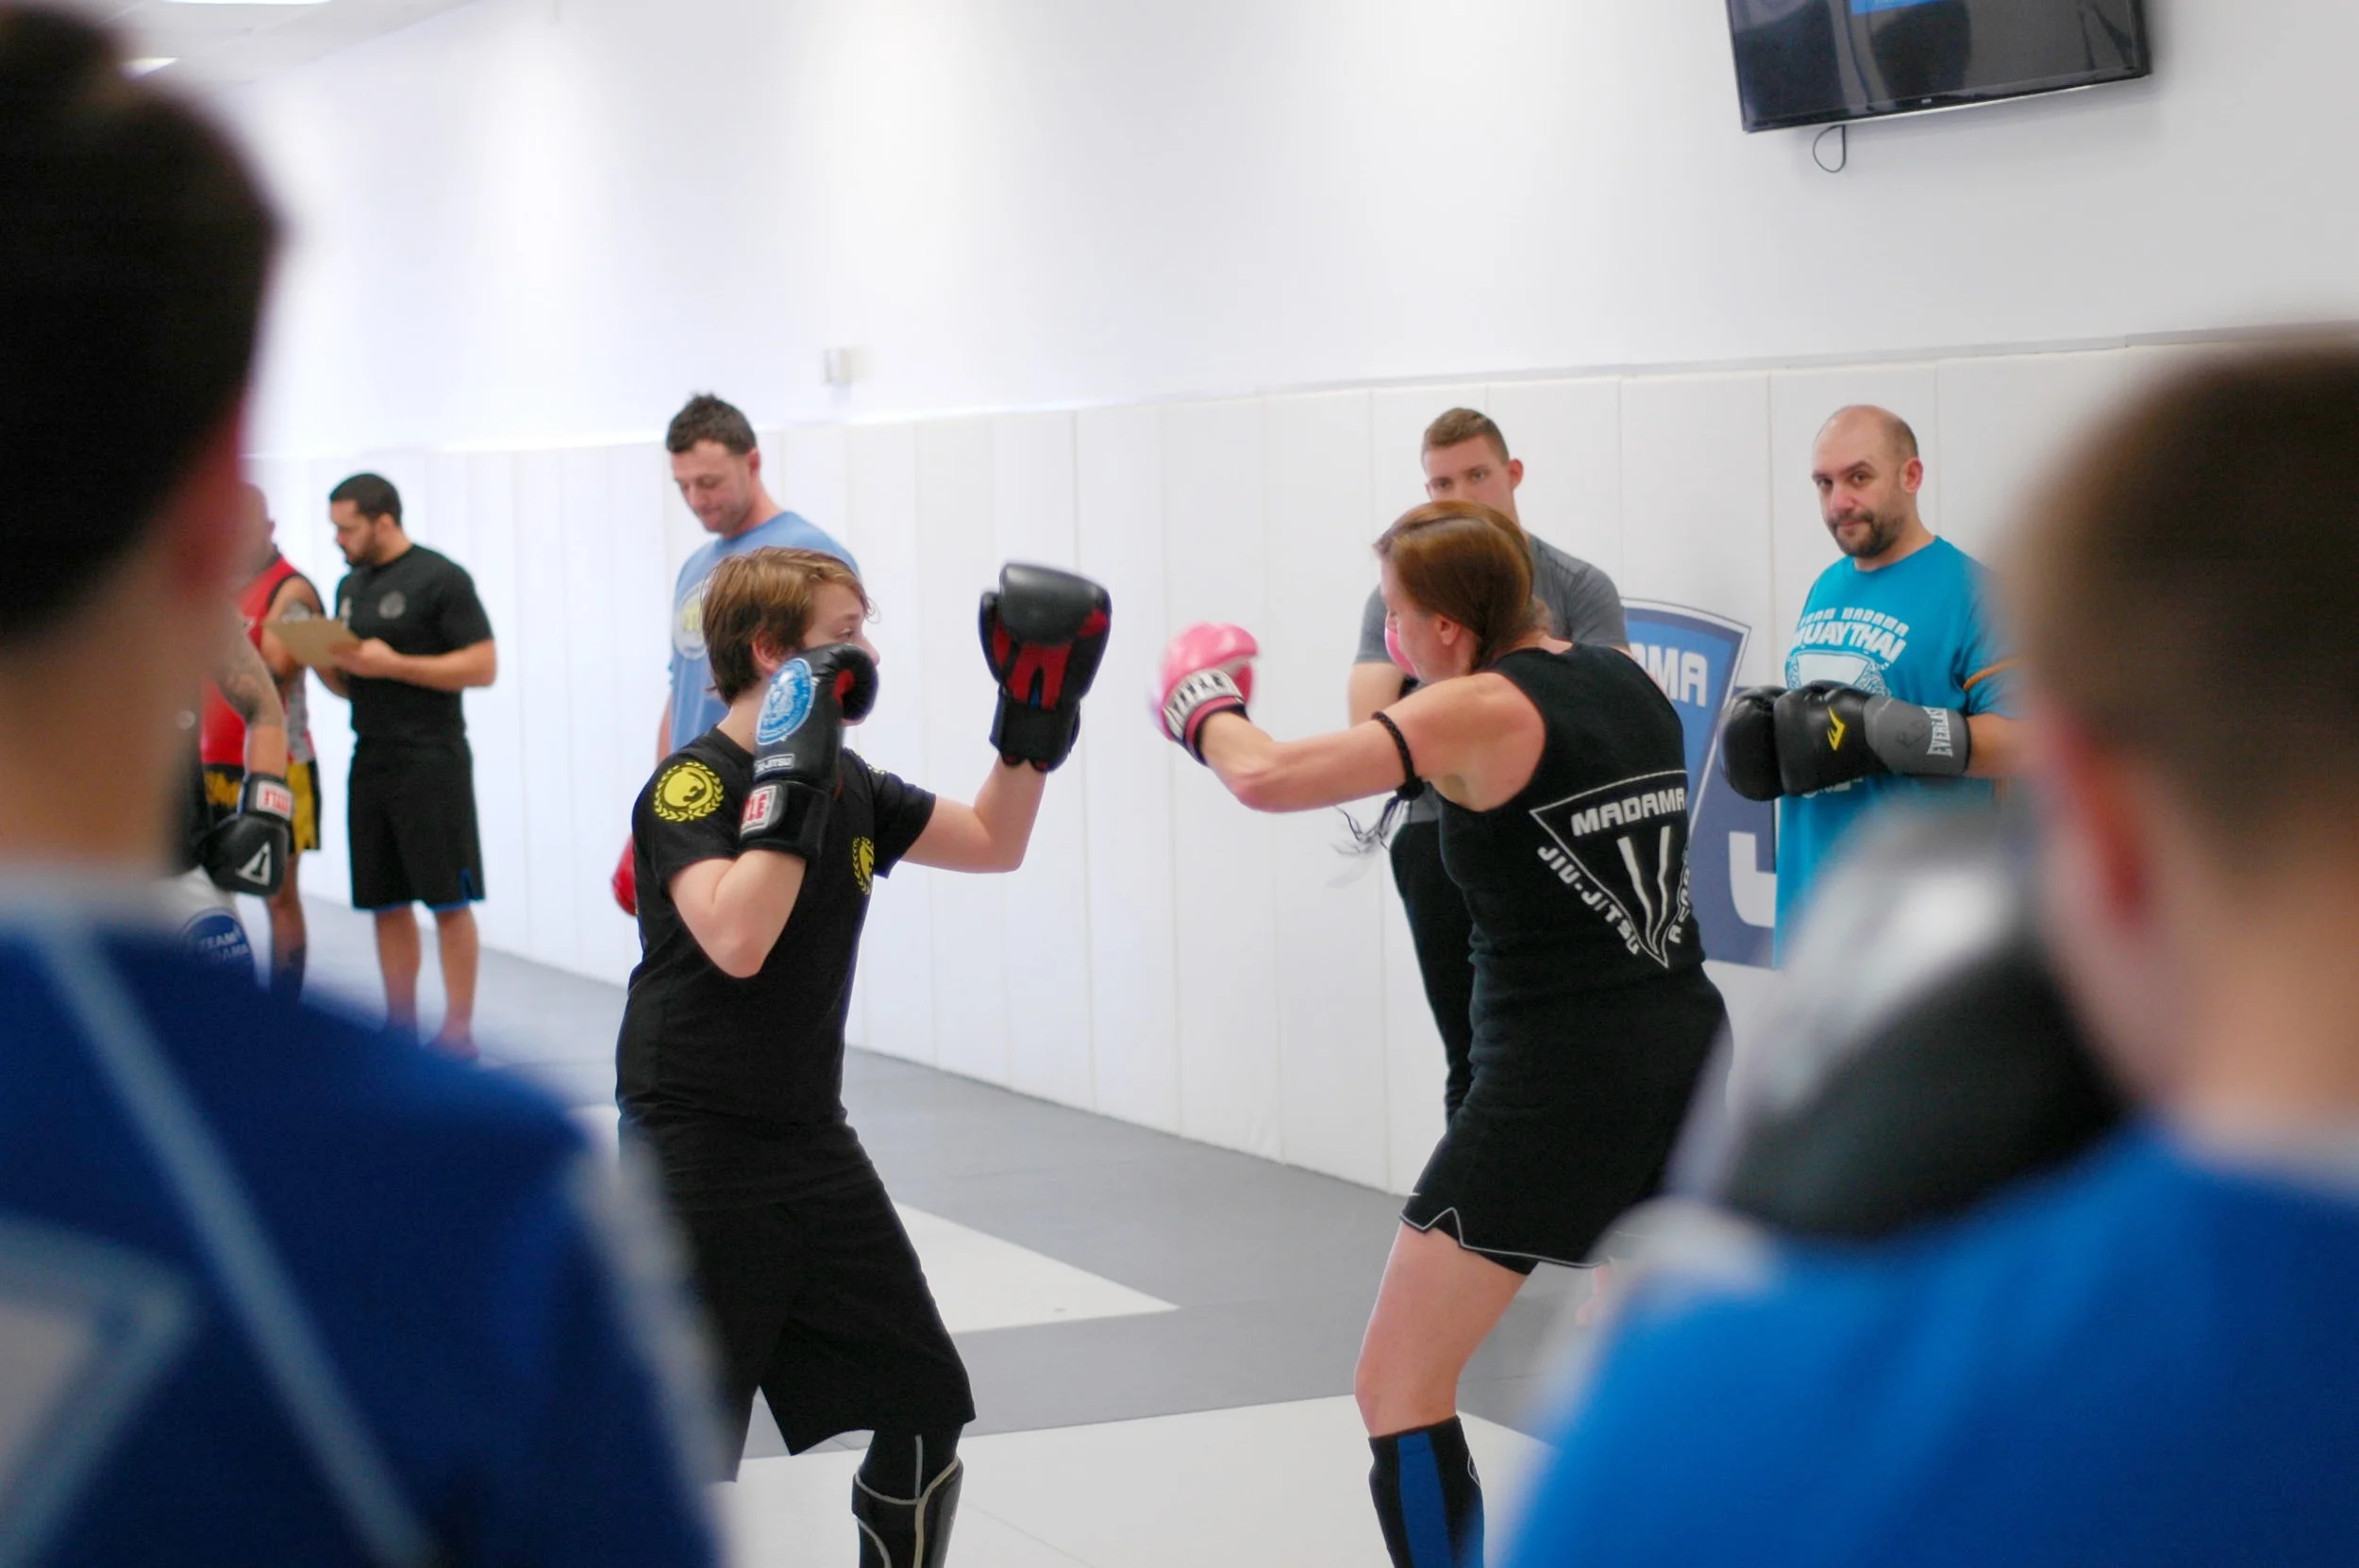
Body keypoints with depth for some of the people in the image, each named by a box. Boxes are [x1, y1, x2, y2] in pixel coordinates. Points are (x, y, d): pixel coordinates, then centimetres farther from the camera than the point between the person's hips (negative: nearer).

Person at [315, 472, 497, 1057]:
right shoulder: (351, 586, 16)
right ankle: (400, 1026, 16)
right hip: (370, 761, 8)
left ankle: (458, 1031, -1)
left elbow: (483, 665, -13)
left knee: (449, 902, -4)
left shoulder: (441, 579, -7)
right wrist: (322, 662, -1)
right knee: (385, 904, 9)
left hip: (431, 762, -8)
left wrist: (393, 663, -18)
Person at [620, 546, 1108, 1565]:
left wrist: (1032, 723, 6)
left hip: (812, 1143, 8)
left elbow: (991, 845, 18)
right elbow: (736, 941, -31)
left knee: (928, 1405, 11)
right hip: (697, 1155, -8)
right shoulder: (691, 785, -15)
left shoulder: (845, 784, 8)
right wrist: (790, 782, -29)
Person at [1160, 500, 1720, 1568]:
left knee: (1398, 1389, -1)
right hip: (1684, 1054, 8)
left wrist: (1204, 708, 4)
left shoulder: (1482, 709, -11)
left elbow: (1267, 781, -15)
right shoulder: (1628, 682, 10)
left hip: (1557, 1077, -8)